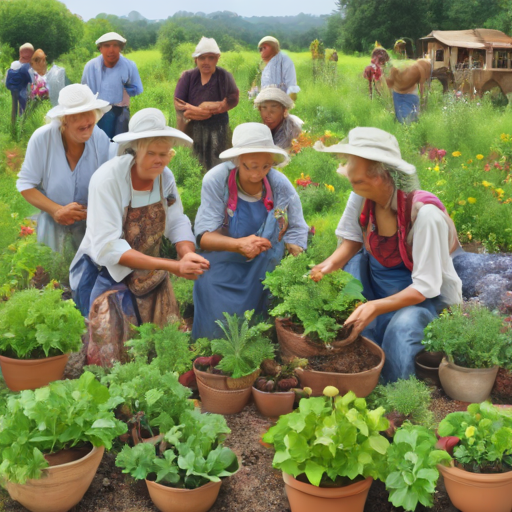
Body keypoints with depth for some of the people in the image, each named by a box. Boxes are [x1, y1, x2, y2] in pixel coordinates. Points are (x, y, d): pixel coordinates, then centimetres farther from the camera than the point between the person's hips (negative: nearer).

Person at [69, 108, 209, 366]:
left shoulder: (165, 177, -5)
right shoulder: (108, 178, -23)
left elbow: (177, 224, -5)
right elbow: (107, 247, -29)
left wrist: (188, 255, -30)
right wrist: (172, 266, -35)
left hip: (148, 272, 5)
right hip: (107, 273, -5)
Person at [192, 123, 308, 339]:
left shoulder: (281, 185, -11)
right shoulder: (216, 181, -16)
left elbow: (296, 233, -5)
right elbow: (204, 236, -18)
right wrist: (239, 244, -38)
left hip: (264, 279, 2)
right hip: (221, 277, -1)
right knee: (217, 335, -3)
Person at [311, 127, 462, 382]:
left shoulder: (425, 213, -29)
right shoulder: (361, 198, -13)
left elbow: (424, 287, -27)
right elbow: (352, 242, 1)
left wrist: (376, 307, -41)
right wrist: (330, 263, -22)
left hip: (426, 295, -6)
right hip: (377, 283, 6)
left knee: (402, 325, -35)